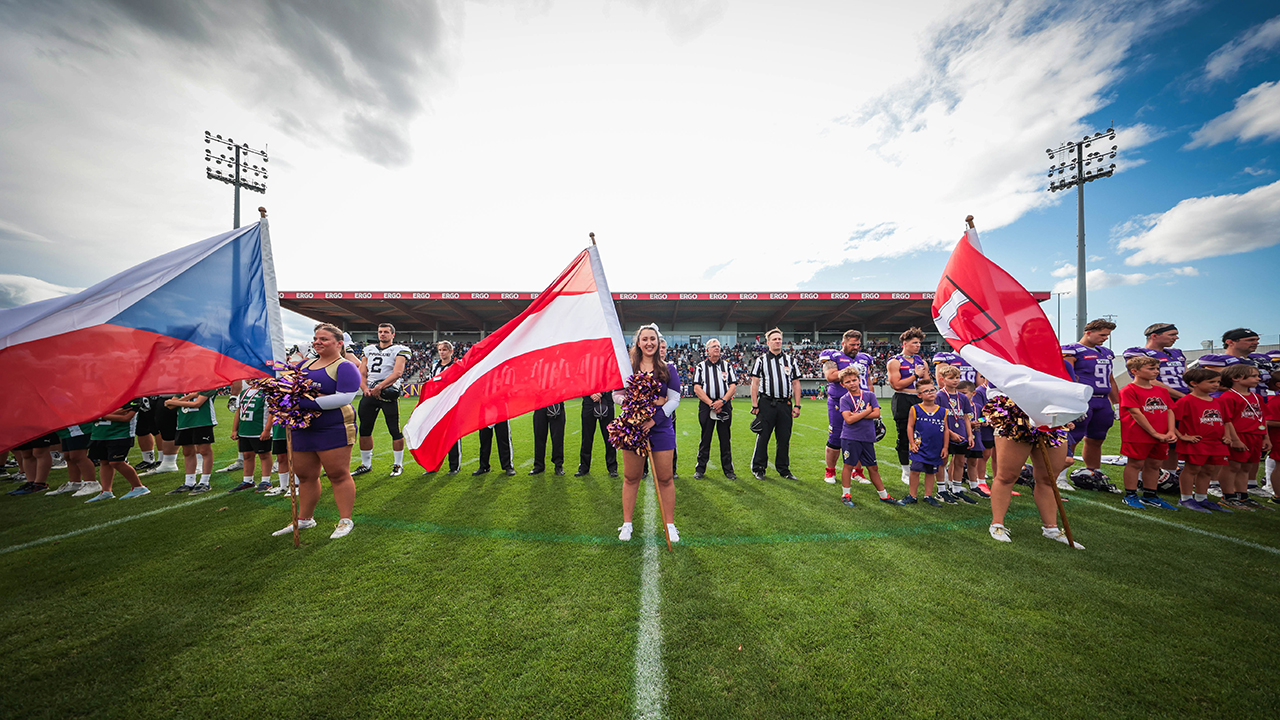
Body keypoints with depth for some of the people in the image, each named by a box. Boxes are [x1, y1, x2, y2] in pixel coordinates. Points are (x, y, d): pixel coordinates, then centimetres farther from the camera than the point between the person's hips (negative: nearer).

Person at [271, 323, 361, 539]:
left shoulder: (345, 367, -7)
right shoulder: (305, 364, 17)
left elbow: (345, 397, -19)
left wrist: (309, 401, -24)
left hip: (334, 429, -8)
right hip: (302, 428, 8)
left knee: (338, 475, -2)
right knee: (305, 475, 16)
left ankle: (345, 520, 8)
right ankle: (304, 519, 33)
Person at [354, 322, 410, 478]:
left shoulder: (399, 350, -1)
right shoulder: (369, 349, 17)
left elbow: (397, 373, -14)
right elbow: (362, 373, 13)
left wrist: (379, 387, -21)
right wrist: (365, 389, -4)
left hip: (387, 393, -6)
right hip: (369, 393, 6)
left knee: (395, 430, -4)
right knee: (364, 429, 10)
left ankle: (398, 464, 8)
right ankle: (366, 464, 24)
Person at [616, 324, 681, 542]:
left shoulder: (668, 369, 4)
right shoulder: (628, 367, 5)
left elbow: (674, 399, -2)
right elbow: (616, 394, 7)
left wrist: (655, 419, -15)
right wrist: (624, 398, -17)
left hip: (661, 426, 0)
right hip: (633, 426, 1)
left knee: (665, 478, 5)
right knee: (631, 477, 8)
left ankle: (670, 524, 21)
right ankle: (627, 524, 23)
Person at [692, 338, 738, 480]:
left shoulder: (728, 365, 11)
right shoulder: (701, 366, 7)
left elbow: (733, 387, 5)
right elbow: (697, 388, -1)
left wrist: (722, 401, -10)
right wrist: (711, 403, -10)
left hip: (724, 405, 1)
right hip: (706, 405, -1)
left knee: (725, 438, 5)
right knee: (705, 437, 3)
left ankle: (728, 469, 16)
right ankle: (700, 469, 14)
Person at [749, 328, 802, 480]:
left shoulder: (790, 360, 13)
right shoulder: (761, 360, 3)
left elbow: (796, 383, 12)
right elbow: (755, 383, -1)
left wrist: (797, 405, 5)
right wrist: (754, 405, -7)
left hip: (785, 404, 3)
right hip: (766, 403, -3)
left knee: (784, 438, 9)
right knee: (763, 437, 2)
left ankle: (783, 469, 24)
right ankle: (758, 468, 15)